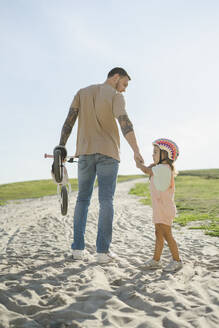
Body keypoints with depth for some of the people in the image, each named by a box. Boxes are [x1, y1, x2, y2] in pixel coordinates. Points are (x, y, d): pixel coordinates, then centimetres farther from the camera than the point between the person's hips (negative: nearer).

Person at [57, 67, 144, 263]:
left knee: (83, 199, 9)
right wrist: (136, 151, -28)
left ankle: (78, 248, 6)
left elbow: (69, 122, 6)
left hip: (85, 153, 3)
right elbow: (125, 123, -18)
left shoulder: (82, 93, 13)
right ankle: (103, 250, -5)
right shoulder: (116, 96, -1)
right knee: (106, 201, -2)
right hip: (108, 153, -3)